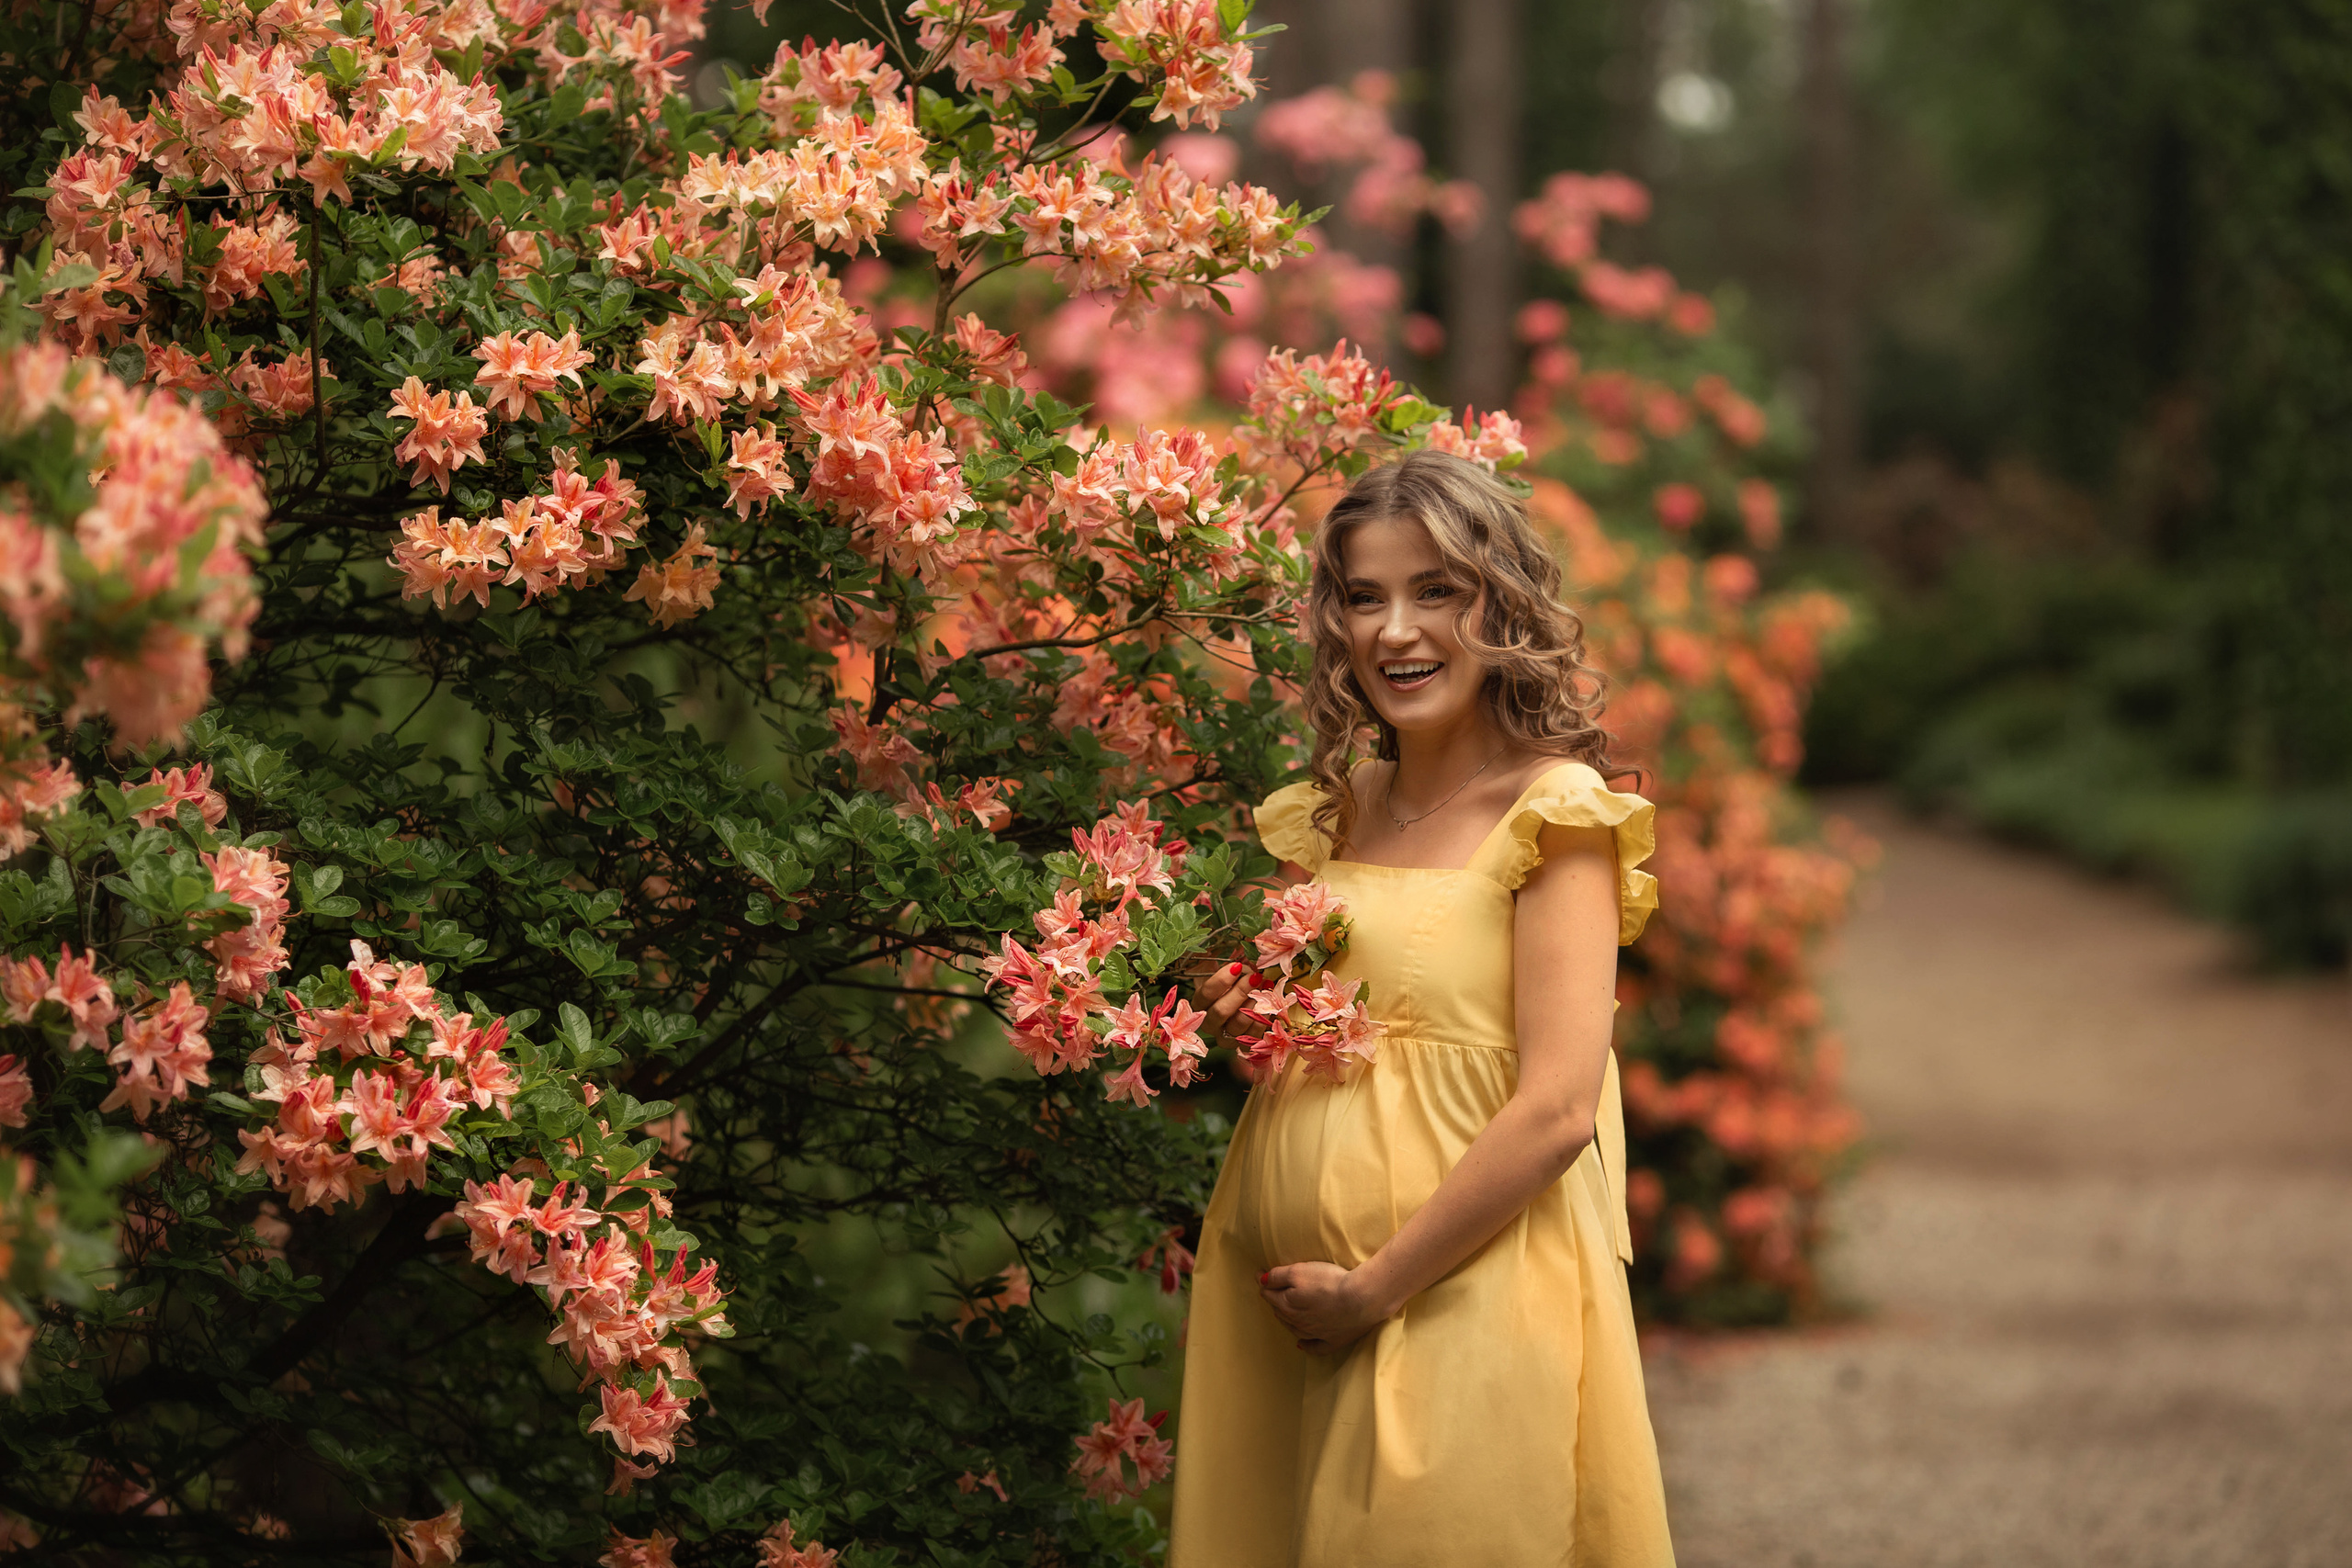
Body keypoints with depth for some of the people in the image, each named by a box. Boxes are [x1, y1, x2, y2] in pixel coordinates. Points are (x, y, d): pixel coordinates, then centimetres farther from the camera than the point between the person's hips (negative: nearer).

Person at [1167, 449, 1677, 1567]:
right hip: (1279, 1305, 6)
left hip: (1462, 1300, -6)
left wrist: (1375, 1287, -14)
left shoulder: (1550, 812, -8)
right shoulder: (1329, 814, 11)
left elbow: (1556, 1111, -15)